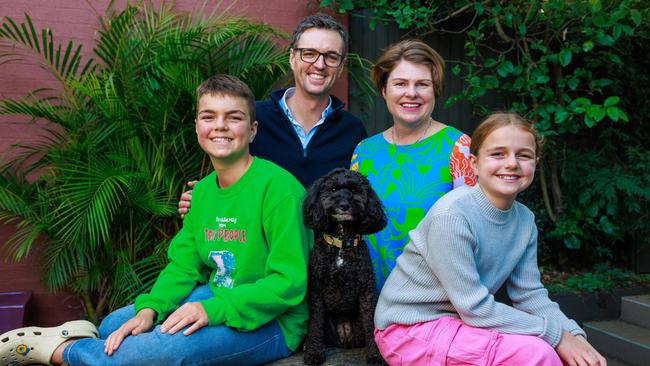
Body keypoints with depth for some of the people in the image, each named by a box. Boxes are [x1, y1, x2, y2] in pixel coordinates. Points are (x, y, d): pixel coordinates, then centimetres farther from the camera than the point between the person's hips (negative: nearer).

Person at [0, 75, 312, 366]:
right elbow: (183, 263, 6)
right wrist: (149, 308, -12)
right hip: (216, 298, 7)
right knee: (113, 326, -3)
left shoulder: (277, 187, -21)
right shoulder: (203, 189, 5)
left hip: (272, 322, -7)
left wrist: (212, 310, -28)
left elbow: (289, 283, -23)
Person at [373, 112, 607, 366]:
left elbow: (530, 294, 3)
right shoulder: (451, 215, -25)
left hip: (458, 322, 7)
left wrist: (573, 335, -14)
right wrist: (556, 333, -19)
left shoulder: (525, 219, -2)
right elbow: (475, 308, -25)